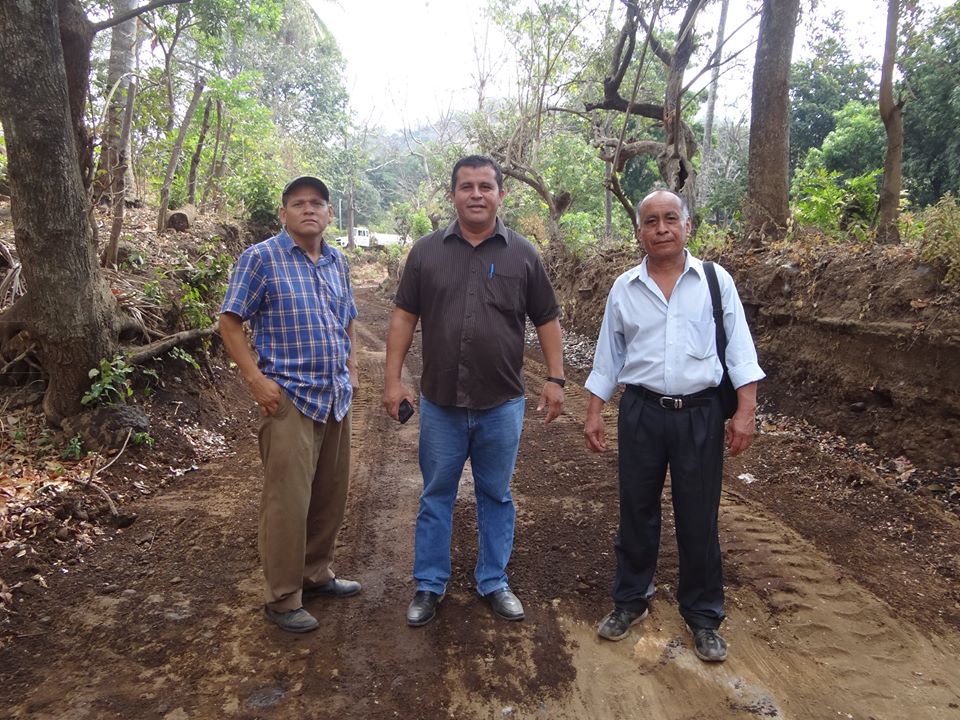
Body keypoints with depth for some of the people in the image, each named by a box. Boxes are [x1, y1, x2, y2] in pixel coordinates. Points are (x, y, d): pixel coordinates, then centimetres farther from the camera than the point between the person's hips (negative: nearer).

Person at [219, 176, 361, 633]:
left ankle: (317, 574, 32)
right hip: (289, 397, -6)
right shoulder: (261, 258, -7)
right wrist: (256, 380, -14)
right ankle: (282, 599, 12)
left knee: (331, 494, 14)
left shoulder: (337, 262, 12)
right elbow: (229, 322, -7)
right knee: (288, 500, -2)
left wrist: (350, 366, 12)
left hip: (336, 396, 7)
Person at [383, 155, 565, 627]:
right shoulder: (426, 251, 2)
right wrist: (393, 379, -1)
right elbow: (404, 317, 4)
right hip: (440, 403, 0)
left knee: (496, 497, 13)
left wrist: (555, 378, -1)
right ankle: (429, 585, 27)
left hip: (502, 405, 0)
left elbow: (546, 321, 5)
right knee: (436, 497, 12)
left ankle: (493, 582, 30)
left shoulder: (522, 255, 2)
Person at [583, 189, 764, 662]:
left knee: (699, 518, 8)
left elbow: (739, 350, -2)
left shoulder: (716, 281, 0)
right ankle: (630, 600, 32)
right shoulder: (624, 289, 4)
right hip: (641, 413, 2)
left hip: (700, 414, -1)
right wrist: (593, 413, 6)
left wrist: (745, 411, -9)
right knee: (636, 511, 13)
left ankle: (702, 615, 26)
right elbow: (608, 357, 8)